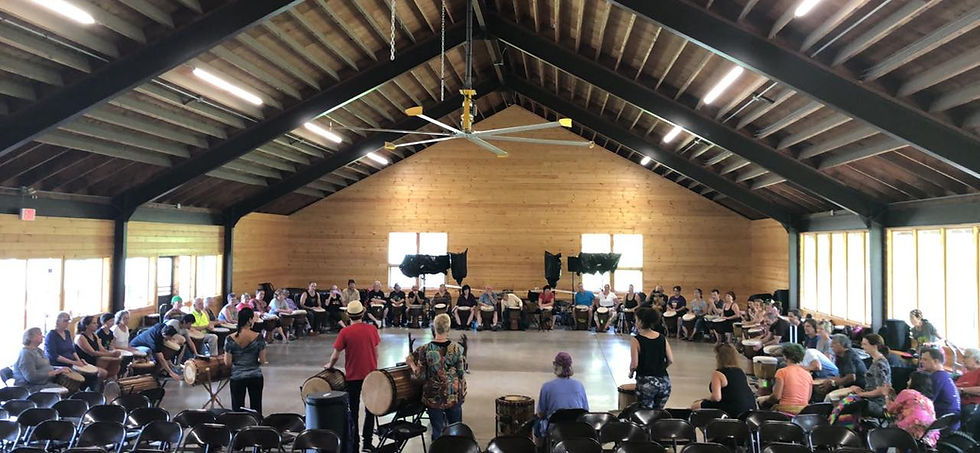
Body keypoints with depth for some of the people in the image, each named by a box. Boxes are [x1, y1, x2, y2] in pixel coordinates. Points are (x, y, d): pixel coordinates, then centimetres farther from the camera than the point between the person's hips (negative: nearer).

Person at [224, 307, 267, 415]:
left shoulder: (230, 339, -8)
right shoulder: (258, 337, -10)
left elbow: (227, 363, -6)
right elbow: (262, 361, -8)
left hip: (237, 377, 0)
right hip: (255, 377, 0)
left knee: (237, 409, 9)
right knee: (256, 409, 10)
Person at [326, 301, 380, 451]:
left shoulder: (345, 332, -13)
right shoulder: (372, 329, -4)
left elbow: (335, 356, -11)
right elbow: (376, 352, 3)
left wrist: (329, 365, 10)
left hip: (353, 376, -2)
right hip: (371, 374, 2)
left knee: (354, 411, 10)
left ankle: (354, 446, 15)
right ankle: (367, 443, 17)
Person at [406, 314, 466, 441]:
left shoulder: (425, 350, -12)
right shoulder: (456, 348, -10)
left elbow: (420, 376, -10)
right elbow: (461, 373, -5)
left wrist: (411, 364, 7)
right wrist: (462, 392, 9)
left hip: (433, 397, 0)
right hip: (454, 396, 1)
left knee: (437, 431, 11)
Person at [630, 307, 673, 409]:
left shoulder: (636, 340, -8)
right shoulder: (662, 338, 6)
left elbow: (634, 364, -12)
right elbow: (670, 360, 4)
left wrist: (631, 373, 7)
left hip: (646, 382, -4)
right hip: (664, 381, 4)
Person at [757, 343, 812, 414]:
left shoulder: (782, 372, -5)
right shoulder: (807, 374, 8)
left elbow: (776, 396, -10)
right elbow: (808, 399, 13)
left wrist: (764, 399, 7)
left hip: (786, 411, -6)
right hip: (803, 412, 6)